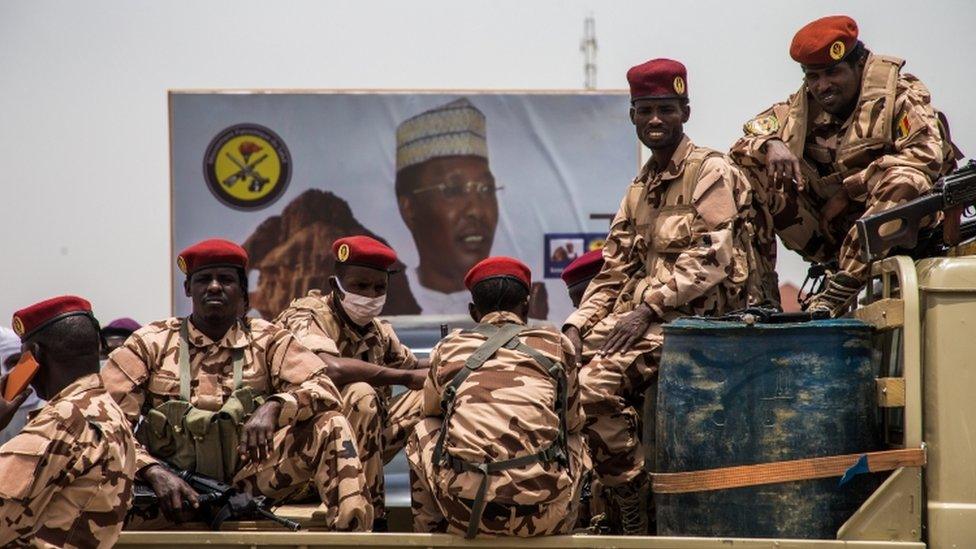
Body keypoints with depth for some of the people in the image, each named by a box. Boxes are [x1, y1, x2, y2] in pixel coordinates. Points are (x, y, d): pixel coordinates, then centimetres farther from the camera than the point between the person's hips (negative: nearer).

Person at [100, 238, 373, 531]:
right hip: (174, 484, -2)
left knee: (330, 422, -17)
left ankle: (350, 535, -27)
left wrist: (273, 408, -25)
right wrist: (154, 473, -21)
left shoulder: (267, 340, 8)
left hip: (249, 481, 2)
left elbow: (324, 390, -5)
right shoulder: (151, 343, 4)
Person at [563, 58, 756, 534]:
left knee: (598, 382, -27)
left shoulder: (710, 172, -5)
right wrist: (577, 325, 0)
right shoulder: (639, 190, 20)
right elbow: (613, 274, 16)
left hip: (696, 317, -8)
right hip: (644, 314, 8)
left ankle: (633, 517, -16)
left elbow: (710, 260, -16)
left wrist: (647, 308, -21)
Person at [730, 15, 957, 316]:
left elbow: (927, 153, -20)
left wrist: (850, 189, -19)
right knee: (749, 163, -8)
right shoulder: (802, 107, 9)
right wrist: (770, 145, -22)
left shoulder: (901, 94, -4)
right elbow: (744, 141, 4)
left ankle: (838, 293, -38)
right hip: (825, 234, 4)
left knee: (905, 179, -37)